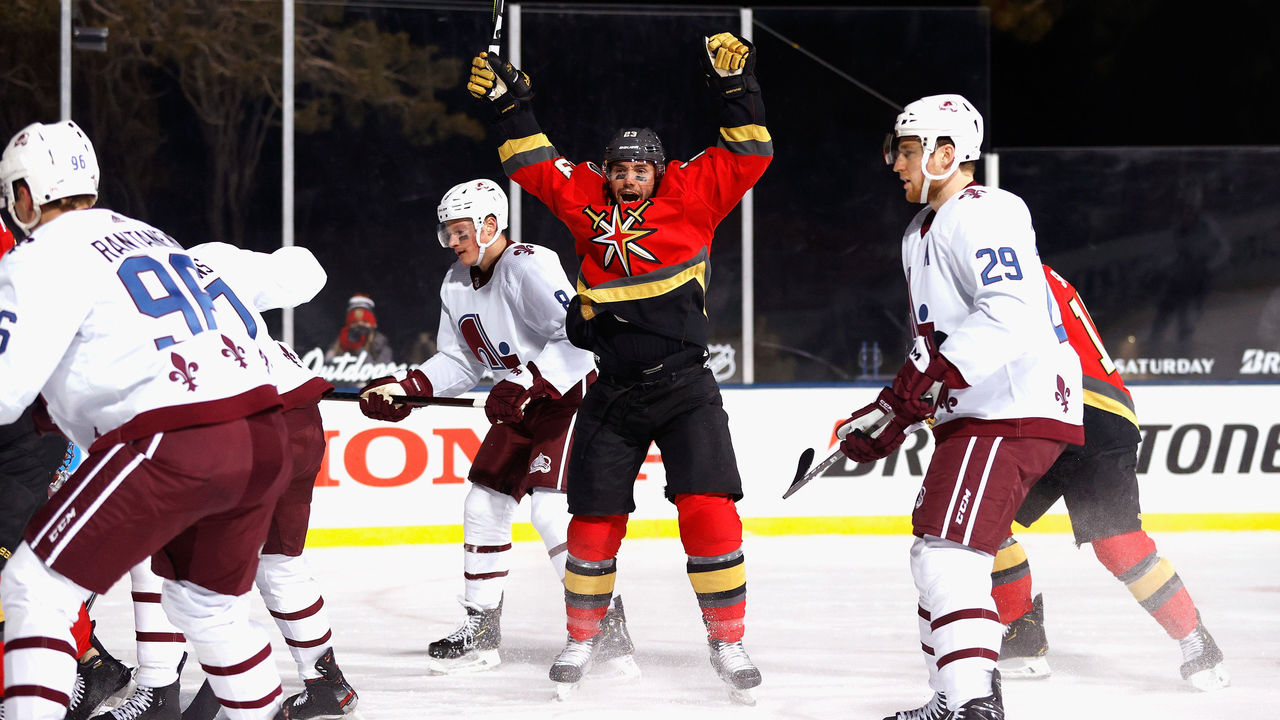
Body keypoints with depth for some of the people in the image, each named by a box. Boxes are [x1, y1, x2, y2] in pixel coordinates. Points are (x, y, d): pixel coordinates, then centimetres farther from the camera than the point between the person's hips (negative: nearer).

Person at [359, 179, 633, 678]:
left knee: (550, 510, -21)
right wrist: (405, 388, -4)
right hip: (521, 408, 9)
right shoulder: (457, 285, 6)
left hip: (573, 394, -9)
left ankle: (606, 628, -14)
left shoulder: (528, 267, -22)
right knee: (483, 506, 8)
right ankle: (481, 631, 19)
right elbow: (460, 363, 10)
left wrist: (526, 384, -36)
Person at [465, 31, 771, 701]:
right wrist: (510, 105, 4)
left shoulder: (691, 194, -1)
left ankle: (727, 640, -2)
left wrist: (736, 90, -16)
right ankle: (581, 636, 22)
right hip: (613, 393, 3)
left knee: (708, 508, -12)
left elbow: (748, 157, -7)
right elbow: (534, 165, 11)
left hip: (685, 388, -3)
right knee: (595, 517, 6)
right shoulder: (586, 200, 5)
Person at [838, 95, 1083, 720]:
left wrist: (934, 375, -31)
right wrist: (889, 414, 19)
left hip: (1014, 413, -11)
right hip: (972, 416, 11)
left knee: (948, 552, -20)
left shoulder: (981, 213, -14)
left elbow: (1012, 315, -28)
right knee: (936, 554, 18)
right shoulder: (922, 232, 21)